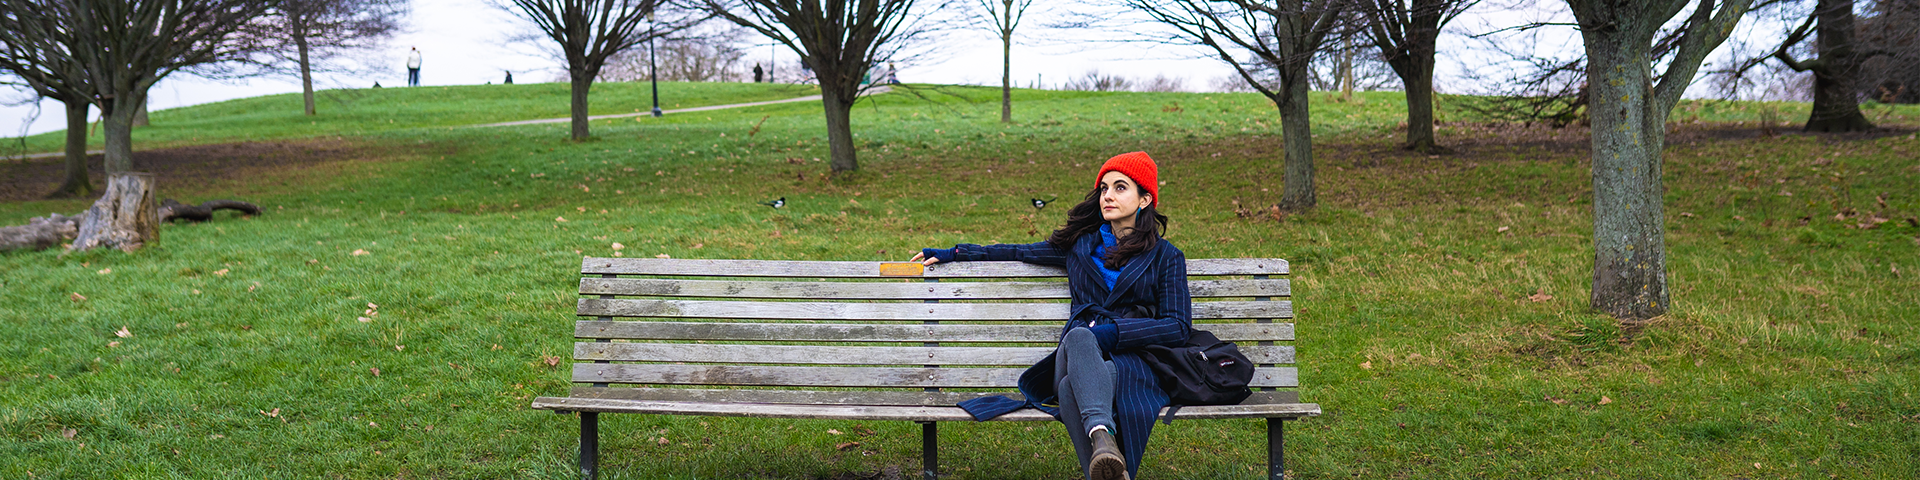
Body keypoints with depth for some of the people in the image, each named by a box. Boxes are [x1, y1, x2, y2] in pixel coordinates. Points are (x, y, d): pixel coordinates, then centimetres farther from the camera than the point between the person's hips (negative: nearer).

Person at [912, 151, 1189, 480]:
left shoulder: (1166, 257, 15)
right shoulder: (1080, 244, 24)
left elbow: (1178, 327, 5)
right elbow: (1018, 253, 34)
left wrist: (1113, 331, -10)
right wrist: (952, 254, 33)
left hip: (1133, 358, -1)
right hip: (1078, 350, 1)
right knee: (1078, 336, -40)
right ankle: (1103, 435, -64)